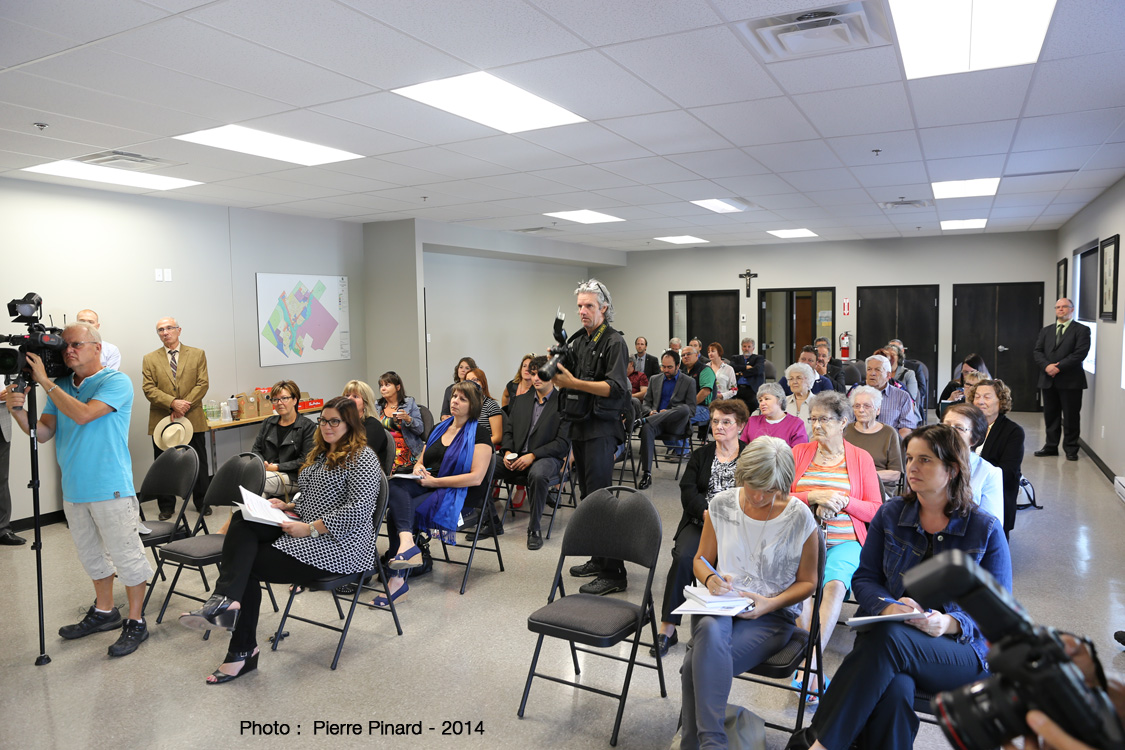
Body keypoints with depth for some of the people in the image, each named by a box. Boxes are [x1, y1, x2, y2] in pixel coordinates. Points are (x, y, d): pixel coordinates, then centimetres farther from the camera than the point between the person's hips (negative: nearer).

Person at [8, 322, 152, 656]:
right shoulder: (61, 386, 10)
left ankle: (136, 622, 13)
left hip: (110, 490, -7)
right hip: (74, 490, 7)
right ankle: (104, 611, 37)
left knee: (126, 556, 1)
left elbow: (83, 414, -24)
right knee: (91, 554, 20)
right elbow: (43, 433, 6)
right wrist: (17, 409, -10)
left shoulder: (116, 382, -10)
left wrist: (45, 382, -18)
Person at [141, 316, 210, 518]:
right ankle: (166, 506, 17)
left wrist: (184, 406, -13)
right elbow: (148, 388, -3)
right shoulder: (150, 359, 8)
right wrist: (173, 403, -18)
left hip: (193, 420, 0)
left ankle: (201, 502, 20)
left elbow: (203, 384, -2)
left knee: (198, 464, 7)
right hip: (162, 421, 1)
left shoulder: (197, 355, 6)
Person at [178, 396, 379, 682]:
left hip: (337, 544, -9)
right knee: (242, 521, -15)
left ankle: (243, 651, -4)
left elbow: (358, 511, -22)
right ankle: (226, 600, -30)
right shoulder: (321, 453, 19)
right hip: (306, 530, 9)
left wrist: (310, 528, -21)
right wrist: (289, 506, 7)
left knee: (248, 565, -12)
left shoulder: (362, 459, -12)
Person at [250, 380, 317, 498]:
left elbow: (305, 460, -5)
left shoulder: (307, 426, 2)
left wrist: (277, 467, -10)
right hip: (265, 470, 5)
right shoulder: (268, 423, 22)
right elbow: (256, 450, 21)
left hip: (292, 477, -5)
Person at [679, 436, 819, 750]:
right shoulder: (720, 506, 0)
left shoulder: (800, 518, -7)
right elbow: (701, 560, 12)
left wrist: (770, 603, -14)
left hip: (771, 617, -2)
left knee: (698, 665, -31)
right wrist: (711, 579, -12)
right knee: (710, 631, -37)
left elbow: (807, 582, 3)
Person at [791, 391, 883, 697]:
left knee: (835, 583, -32)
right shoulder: (799, 453, 12)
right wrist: (813, 497, -11)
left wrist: (844, 501, -11)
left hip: (844, 542, -1)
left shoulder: (861, 458, 10)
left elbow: (875, 510, 7)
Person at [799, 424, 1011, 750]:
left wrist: (950, 622, -19)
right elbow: (864, 578, 7)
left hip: (960, 648, -2)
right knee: (893, 690, -36)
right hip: (884, 633, 2)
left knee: (890, 638, -36)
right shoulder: (890, 514, 7)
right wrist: (888, 606, -15)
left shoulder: (986, 530, 1)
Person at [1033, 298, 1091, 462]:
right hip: (1048, 380, 5)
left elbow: (1080, 353, -12)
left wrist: (1059, 367, -17)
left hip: (1070, 381, -4)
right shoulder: (1046, 331, 15)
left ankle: (1071, 449, 12)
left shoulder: (1081, 330, 0)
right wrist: (1047, 366, -12)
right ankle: (1051, 446, 20)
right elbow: (1037, 351, 6)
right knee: (1050, 415, 11)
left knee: (1071, 416, 2)